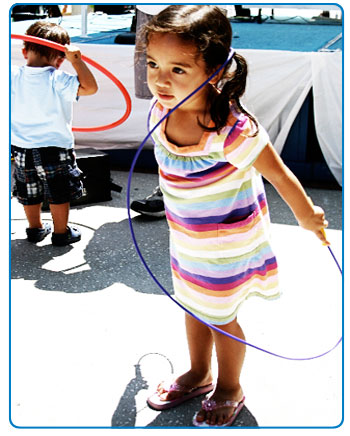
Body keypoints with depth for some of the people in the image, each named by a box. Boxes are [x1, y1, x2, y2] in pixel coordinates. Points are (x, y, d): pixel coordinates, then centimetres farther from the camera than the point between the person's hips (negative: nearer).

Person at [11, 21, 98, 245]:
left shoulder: (14, 76, -8)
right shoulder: (58, 80, -19)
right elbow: (90, 87, -26)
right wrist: (76, 59, -24)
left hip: (22, 149, 5)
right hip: (55, 149, -4)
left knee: (30, 194, 20)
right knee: (60, 194, 12)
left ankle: (35, 228, 36)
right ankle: (61, 232, 22)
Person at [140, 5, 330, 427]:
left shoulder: (232, 130, -35)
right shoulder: (161, 110, -14)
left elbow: (278, 173, -20)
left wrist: (307, 216, -5)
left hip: (228, 243, -6)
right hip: (185, 238, 6)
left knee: (220, 317, 14)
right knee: (192, 308, 24)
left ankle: (229, 388, 42)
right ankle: (198, 374, 50)